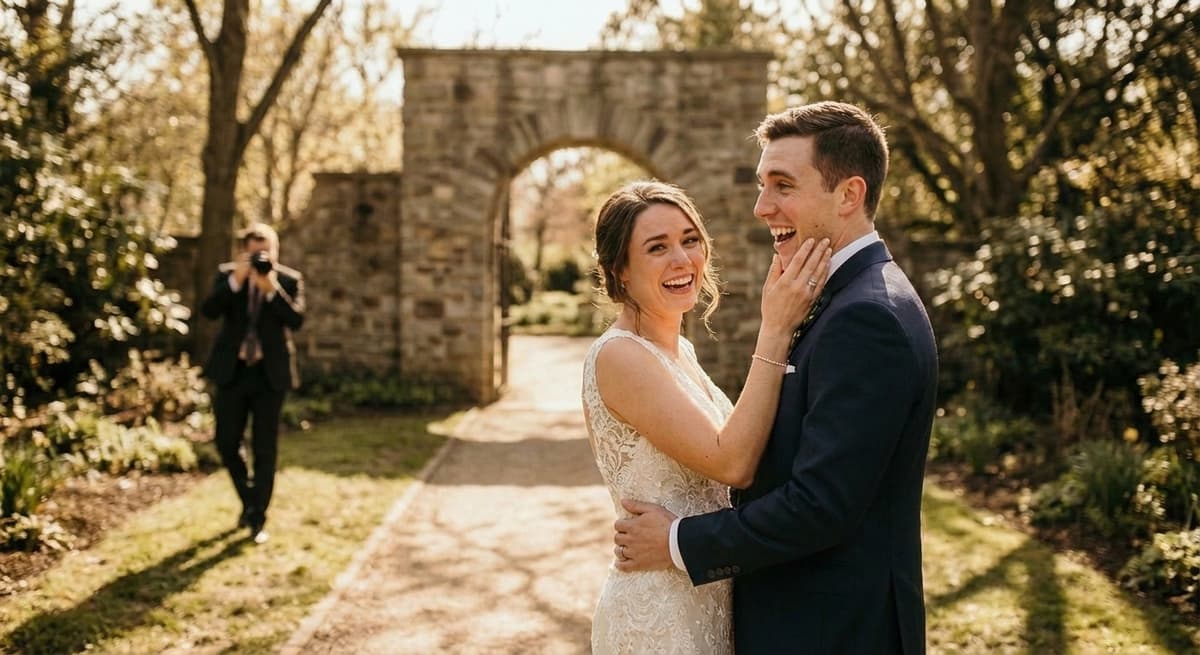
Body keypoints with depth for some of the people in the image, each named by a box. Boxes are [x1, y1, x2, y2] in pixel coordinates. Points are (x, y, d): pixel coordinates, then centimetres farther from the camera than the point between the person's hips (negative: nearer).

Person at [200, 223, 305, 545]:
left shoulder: (289, 279, -1)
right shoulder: (228, 274, 3)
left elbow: (296, 320, -15)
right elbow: (209, 310, -12)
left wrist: (272, 287, -25)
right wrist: (236, 280, -23)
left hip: (269, 374, -2)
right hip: (232, 371, 2)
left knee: (264, 449, 1)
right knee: (227, 444, 6)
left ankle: (257, 518, 12)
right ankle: (248, 499, 31)